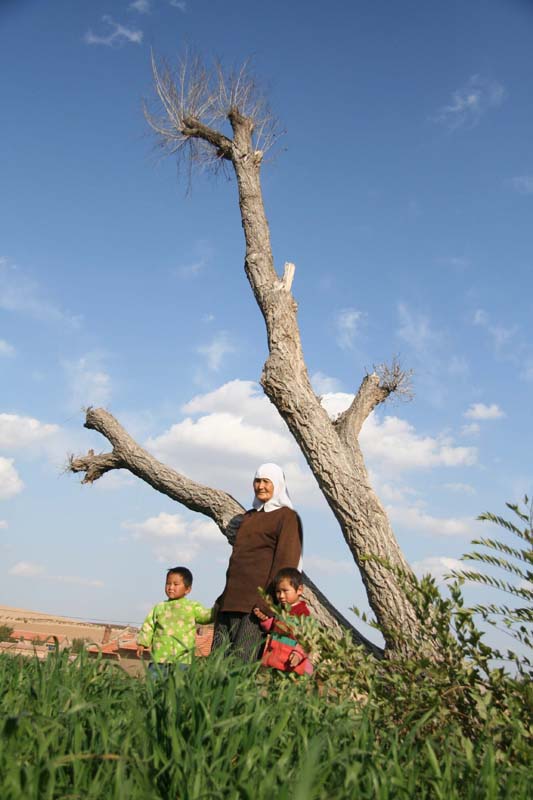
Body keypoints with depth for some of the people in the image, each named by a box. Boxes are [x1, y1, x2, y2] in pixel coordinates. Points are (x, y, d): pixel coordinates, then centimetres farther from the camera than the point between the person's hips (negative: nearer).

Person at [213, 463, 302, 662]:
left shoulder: (286, 516, 1)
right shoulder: (249, 517, 22)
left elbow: (285, 560, -9)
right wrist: (225, 597, 19)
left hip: (258, 598, -7)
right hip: (233, 596, 7)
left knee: (242, 660, -12)